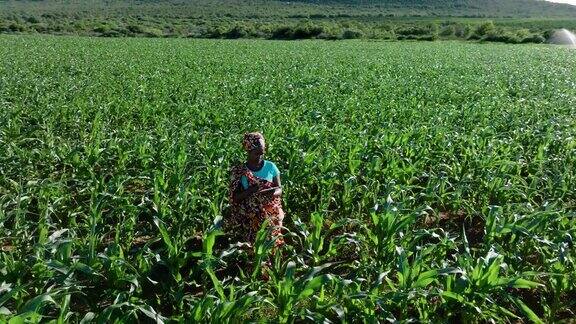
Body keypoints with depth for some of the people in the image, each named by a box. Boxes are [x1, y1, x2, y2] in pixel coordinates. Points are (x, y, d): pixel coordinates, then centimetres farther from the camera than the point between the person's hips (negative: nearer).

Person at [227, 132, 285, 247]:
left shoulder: (271, 167, -1)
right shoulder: (238, 171, -5)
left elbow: (279, 189, 4)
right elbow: (235, 197, -5)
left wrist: (273, 193, -19)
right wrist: (250, 191, -21)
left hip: (271, 216, 1)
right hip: (249, 218, -1)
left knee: (272, 243, 4)